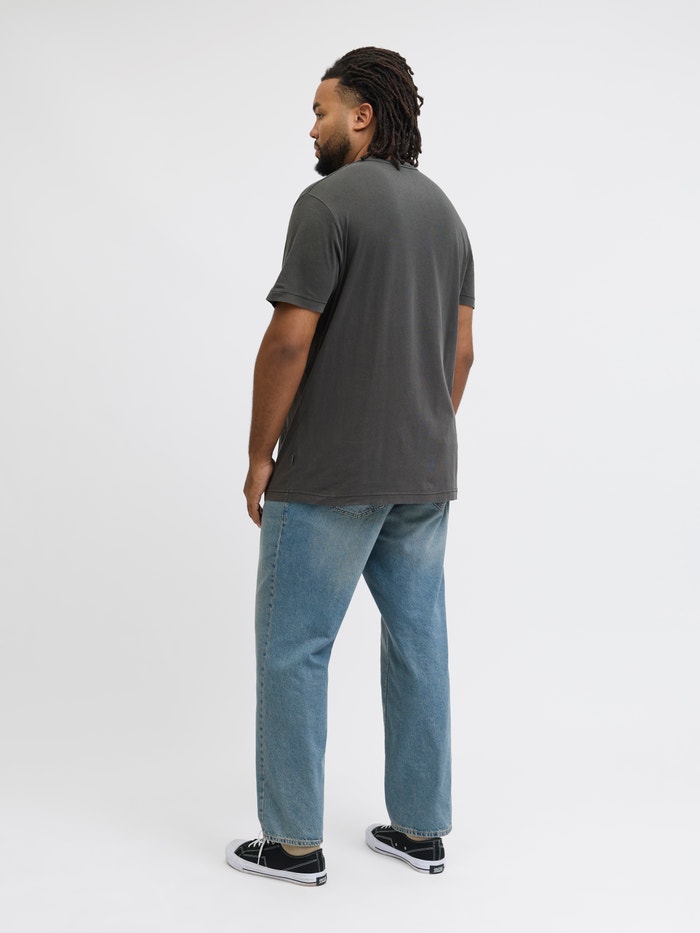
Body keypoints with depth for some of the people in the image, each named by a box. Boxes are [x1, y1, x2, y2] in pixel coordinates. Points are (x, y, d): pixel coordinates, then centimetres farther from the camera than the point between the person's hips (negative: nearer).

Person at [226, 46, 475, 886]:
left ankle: (293, 842, 13)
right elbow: (460, 350, 14)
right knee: (418, 643, 12)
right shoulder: (444, 210, 13)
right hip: (425, 477, 8)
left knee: (292, 650, 4)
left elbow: (289, 342, -17)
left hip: (329, 477, -8)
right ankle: (420, 828, 23)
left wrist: (260, 455, -7)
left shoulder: (330, 202, -12)